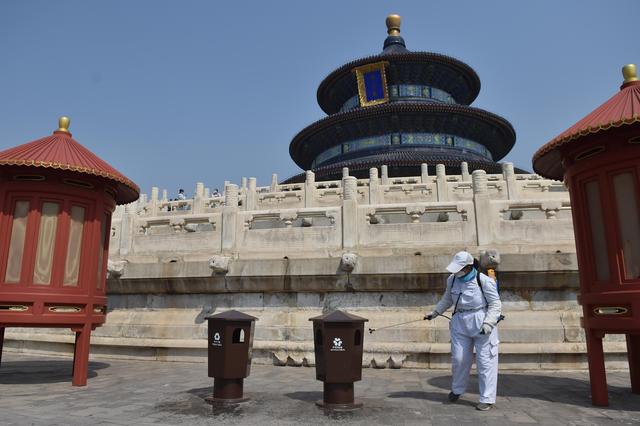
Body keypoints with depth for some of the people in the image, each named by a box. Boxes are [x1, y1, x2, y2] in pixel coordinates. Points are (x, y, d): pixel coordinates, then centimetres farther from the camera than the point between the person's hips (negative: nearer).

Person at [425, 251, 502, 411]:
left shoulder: (484, 281, -16)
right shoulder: (452, 279, 0)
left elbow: (495, 304, -10)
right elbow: (447, 299, 17)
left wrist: (488, 324, -20)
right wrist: (434, 313, 17)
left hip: (482, 323, -4)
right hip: (460, 323, 5)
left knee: (485, 361, 1)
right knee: (459, 359, 10)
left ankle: (487, 399, 13)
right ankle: (457, 389, 33)